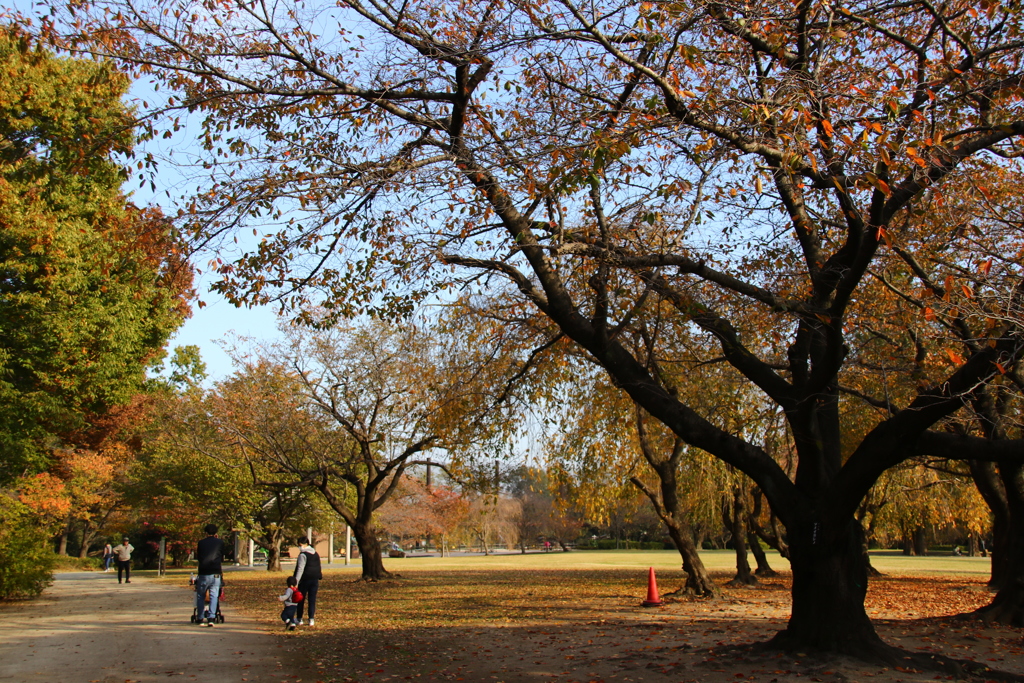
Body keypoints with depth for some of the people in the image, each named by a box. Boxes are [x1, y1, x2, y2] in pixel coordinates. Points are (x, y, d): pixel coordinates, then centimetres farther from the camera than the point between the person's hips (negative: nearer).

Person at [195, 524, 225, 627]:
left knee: (200, 596, 13)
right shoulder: (220, 542, 7)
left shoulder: (201, 543, 8)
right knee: (214, 595, 0)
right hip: (215, 573, 0)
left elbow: (198, 557, 19)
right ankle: (211, 618, -13)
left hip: (203, 573, 1)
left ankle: (201, 618, 11)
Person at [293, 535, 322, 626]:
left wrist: (296, 580, -17)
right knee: (312, 600, 5)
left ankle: (299, 619, 13)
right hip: (315, 580, 6)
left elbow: (300, 569, -17)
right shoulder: (316, 554, 12)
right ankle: (311, 620, 1)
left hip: (305, 580, -6)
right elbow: (318, 567, 17)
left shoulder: (303, 555, -11)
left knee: (300, 600, 8)